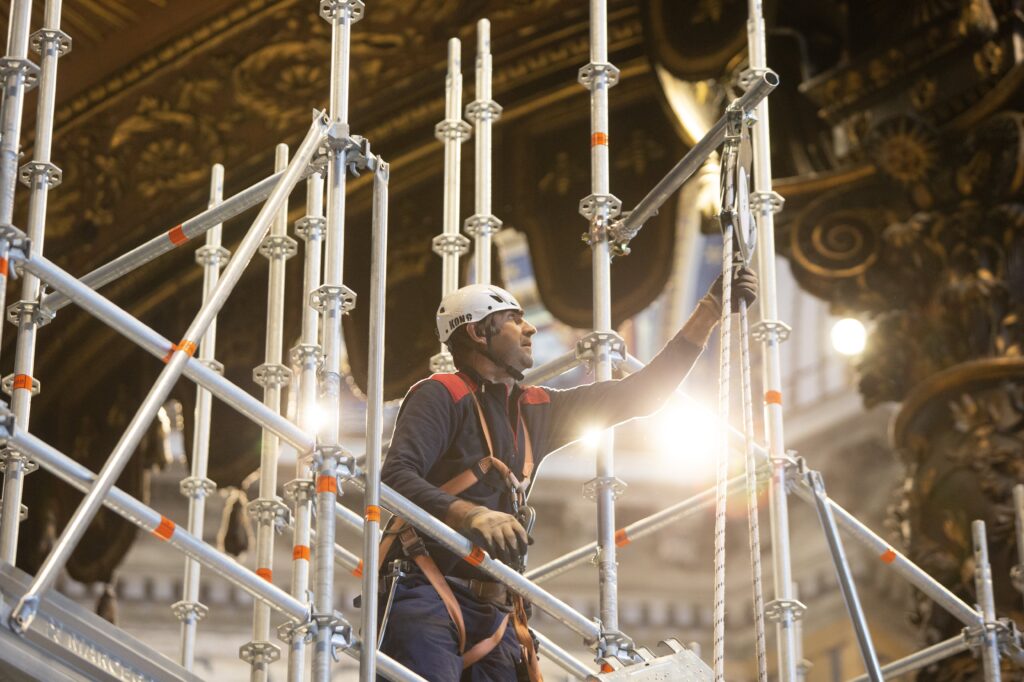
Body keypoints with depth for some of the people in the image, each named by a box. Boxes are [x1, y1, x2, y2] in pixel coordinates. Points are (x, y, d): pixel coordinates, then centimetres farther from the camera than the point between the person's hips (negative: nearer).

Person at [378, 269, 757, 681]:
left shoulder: (537, 411, 21)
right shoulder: (441, 396, -1)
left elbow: (635, 396, 24)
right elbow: (396, 478, -14)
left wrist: (710, 310, 23)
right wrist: (470, 515, -33)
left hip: (494, 610, 8)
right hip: (427, 596, -7)